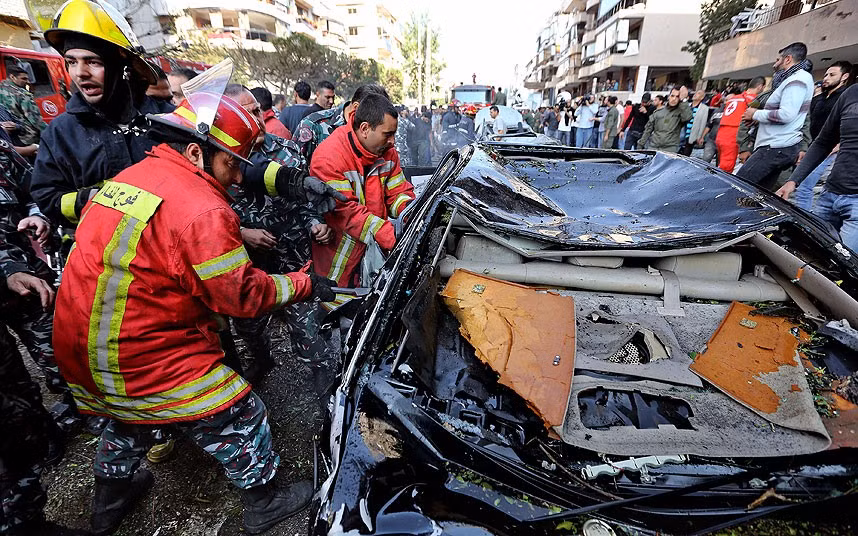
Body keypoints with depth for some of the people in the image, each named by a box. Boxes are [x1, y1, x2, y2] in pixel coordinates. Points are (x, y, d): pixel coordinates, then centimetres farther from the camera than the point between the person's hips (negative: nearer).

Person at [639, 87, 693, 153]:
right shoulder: (658, 112, 12)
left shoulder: (681, 111, 3)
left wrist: (683, 100, -17)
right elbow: (648, 129, 15)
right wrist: (641, 144, 11)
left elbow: (687, 117, -21)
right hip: (653, 147, 3)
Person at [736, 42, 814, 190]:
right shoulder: (793, 79, 25)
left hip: (776, 148, -10)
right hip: (777, 146, 10)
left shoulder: (798, 79, -8)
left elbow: (786, 115, -20)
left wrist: (756, 114, -7)